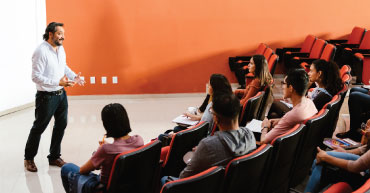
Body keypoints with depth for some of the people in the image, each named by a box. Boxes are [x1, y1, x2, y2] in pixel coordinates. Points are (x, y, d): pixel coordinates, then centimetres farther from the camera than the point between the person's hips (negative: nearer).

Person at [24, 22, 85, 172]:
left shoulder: (60, 49, 5)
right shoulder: (41, 51, -21)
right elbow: (36, 77, -24)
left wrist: (74, 76, 4)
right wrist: (58, 82, -29)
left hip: (61, 94, 8)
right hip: (46, 96, -8)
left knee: (61, 125, 14)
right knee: (38, 128, 6)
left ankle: (54, 157, 30)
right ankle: (29, 159, 25)